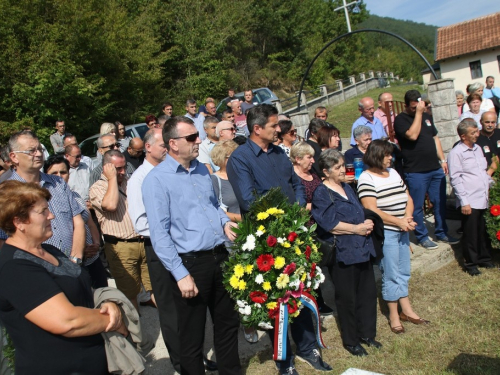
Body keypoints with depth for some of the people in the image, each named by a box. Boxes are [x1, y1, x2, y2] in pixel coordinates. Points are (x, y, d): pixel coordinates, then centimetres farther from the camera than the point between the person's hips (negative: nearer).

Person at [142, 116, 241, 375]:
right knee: (192, 335, 10)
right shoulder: (156, 180, -13)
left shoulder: (202, 169, 9)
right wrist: (181, 274, -19)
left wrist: (225, 222, 2)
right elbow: (159, 234, -16)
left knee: (228, 322, 21)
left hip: (220, 256, 7)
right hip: (190, 262, -7)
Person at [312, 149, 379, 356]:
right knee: (347, 298, 6)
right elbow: (330, 224, -18)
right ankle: (350, 341, 23)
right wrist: (357, 228, -13)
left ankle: (367, 333, 32)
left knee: (368, 292, 14)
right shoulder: (321, 194, -9)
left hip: (362, 248, 7)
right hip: (342, 252, -7)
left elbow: (360, 213, 18)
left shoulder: (347, 188, 14)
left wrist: (368, 224, -3)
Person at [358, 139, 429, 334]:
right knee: (391, 274, 2)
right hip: (385, 232, -7)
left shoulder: (393, 172, 11)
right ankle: (393, 316, 16)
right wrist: (398, 221, -18)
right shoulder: (366, 179, -13)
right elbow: (371, 210, -19)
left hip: (402, 230, 8)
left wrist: (408, 218, -7)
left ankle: (406, 309, 30)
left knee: (403, 272, 16)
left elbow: (408, 198, 12)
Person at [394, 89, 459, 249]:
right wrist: (418, 113, -18)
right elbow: (412, 135, -24)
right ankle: (422, 236, 16)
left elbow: (435, 138, 18)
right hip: (415, 172, -7)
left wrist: (442, 160, 12)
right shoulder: (400, 119, -7)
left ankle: (442, 233, 28)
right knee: (417, 207, 2)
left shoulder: (426, 116, 15)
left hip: (436, 169, 7)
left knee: (440, 203, 14)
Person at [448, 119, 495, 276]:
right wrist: (464, 202, -16)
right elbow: (455, 179, -13)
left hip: (484, 199, 7)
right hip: (470, 202, -7)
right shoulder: (456, 153, -10)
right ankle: (470, 264, 18)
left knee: (484, 232, 16)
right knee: (470, 234, 4)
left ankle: (484, 259, 32)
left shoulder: (477, 148, 14)